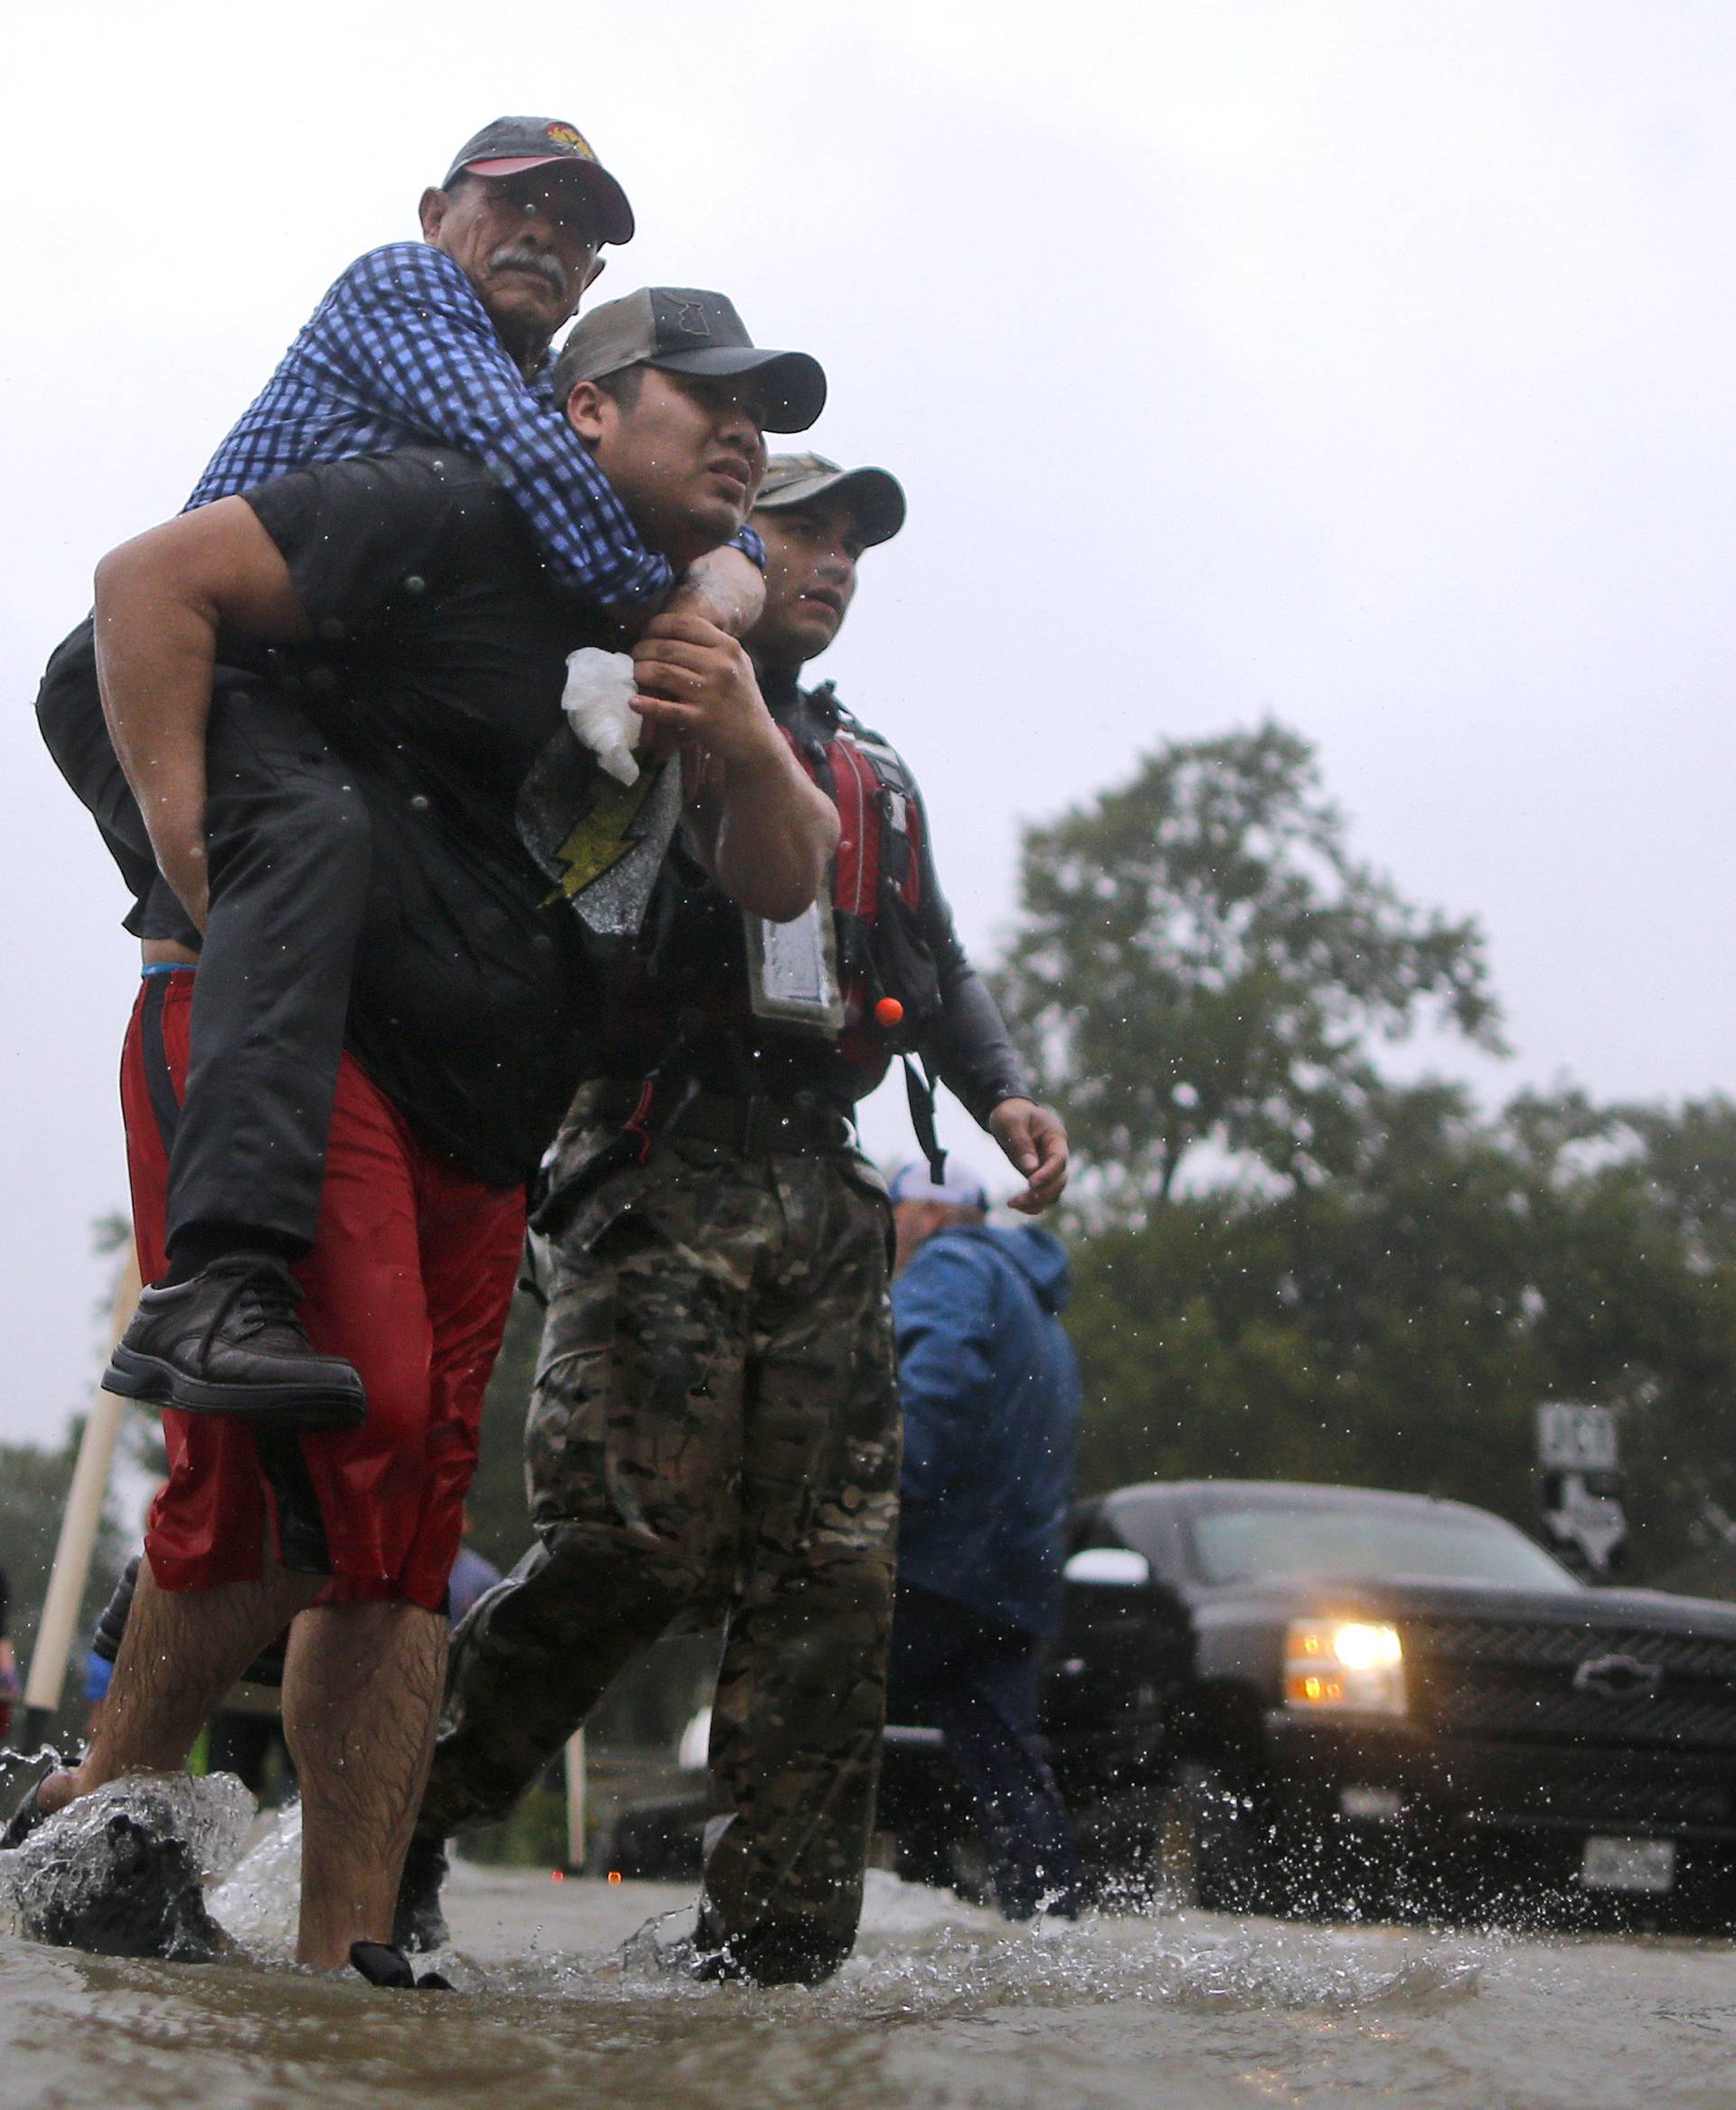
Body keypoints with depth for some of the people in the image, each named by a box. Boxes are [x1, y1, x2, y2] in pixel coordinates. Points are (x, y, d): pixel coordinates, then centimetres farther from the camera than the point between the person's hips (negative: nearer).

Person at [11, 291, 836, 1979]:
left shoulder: (686, 646, 21)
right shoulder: (455, 523, -3)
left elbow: (780, 886, 20)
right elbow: (152, 580, -9)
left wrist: (749, 749, -2)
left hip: (477, 1130, 8)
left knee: (404, 1521, 3)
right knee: (342, 1418, -23)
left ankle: (346, 1953, 5)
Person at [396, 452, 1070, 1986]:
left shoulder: (879, 781, 29)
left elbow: (938, 973, 25)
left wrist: (1003, 1093, 6)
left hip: (822, 1191, 6)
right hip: (664, 1177, -6)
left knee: (834, 1571, -4)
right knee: (638, 1544, -17)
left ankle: (778, 1937, -2)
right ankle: (405, 1816, 1)